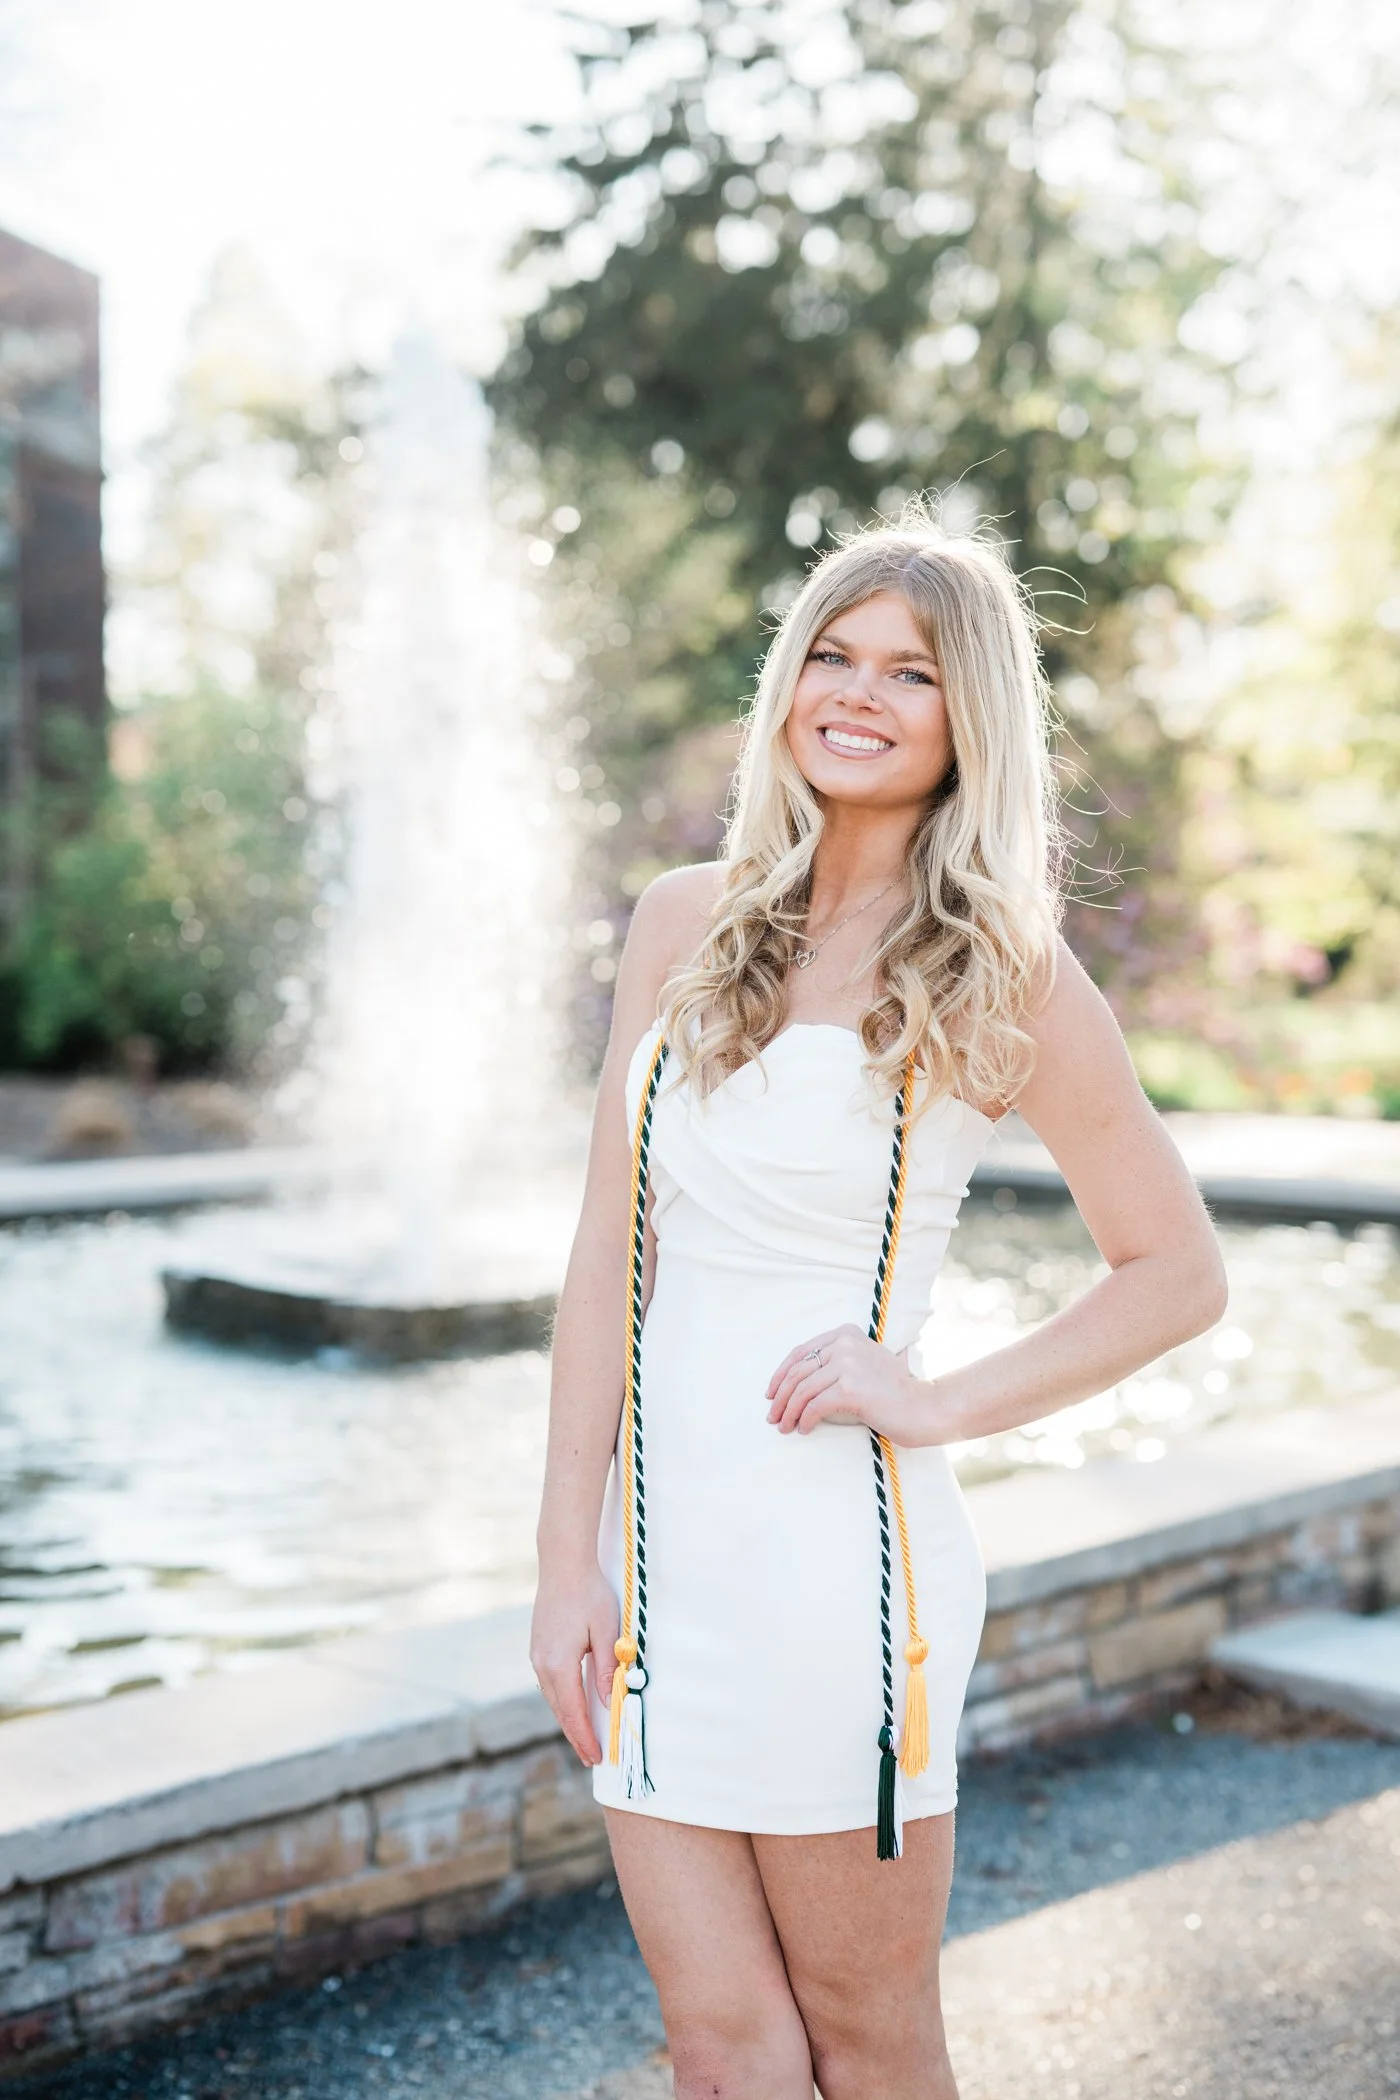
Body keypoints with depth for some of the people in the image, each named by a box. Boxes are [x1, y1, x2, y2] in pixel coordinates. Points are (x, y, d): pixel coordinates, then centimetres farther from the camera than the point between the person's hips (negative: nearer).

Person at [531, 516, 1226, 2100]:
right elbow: (610, 1255, 5)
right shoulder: (687, 925, 6)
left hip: (836, 1544, -3)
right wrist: (569, 1557, 1)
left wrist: (940, 1406, -9)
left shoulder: (1003, 979, -4)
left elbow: (1178, 1274, 1)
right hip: (659, 1535, 4)